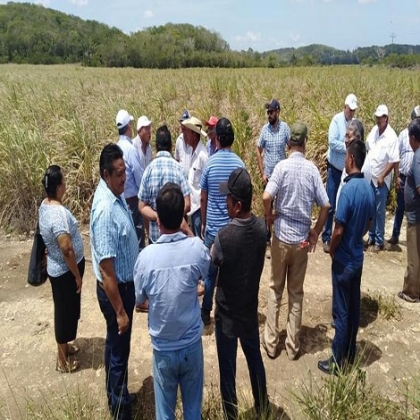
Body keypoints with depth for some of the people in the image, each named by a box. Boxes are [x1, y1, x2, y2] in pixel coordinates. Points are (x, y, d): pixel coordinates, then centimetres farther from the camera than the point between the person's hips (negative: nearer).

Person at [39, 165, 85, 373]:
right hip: (65, 270, -9)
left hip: (56, 268, 9)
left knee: (65, 309, 24)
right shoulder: (59, 212, -29)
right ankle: (62, 359, 25)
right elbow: (67, 249, -30)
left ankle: (64, 346, 43)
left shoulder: (45, 205, 2)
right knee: (66, 311, 7)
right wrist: (77, 275, -19)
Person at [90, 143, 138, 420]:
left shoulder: (115, 193, -1)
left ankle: (117, 397, 46)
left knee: (116, 346, 25)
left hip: (125, 283, 9)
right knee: (119, 351, 10)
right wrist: (119, 311, -22)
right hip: (115, 289, -9)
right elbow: (106, 269, -28)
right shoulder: (106, 210, -31)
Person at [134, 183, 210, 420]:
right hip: (192, 345, 1)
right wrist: (185, 228, 6)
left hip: (163, 348, 0)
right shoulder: (197, 248, -19)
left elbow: (139, 299, -4)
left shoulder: (146, 256, -20)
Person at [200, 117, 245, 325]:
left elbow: (203, 198, -2)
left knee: (210, 273, 12)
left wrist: (203, 224, 11)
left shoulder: (210, 162, -9)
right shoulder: (239, 163, -6)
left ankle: (205, 313, 25)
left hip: (213, 227, -1)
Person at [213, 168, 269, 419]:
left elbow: (212, 264, -10)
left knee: (228, 370, 13)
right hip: (250, 309, 5)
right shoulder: (261, 227, -12)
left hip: (227, 314, -5)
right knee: (255, 359, 25)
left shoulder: (225, 236, -28)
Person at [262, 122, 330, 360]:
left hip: (282, 236, -1)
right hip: (303, 238, 2)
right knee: (297, 293, 13)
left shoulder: (282, 166, -10)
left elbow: (266, 197, -21)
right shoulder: (312, 169, -4)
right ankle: (293, 345, 22)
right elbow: (326, 205, -6)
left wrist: (269, 216, -1)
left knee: (276, 290, 12)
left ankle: (271, 342, 20)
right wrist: (316, 231, 7)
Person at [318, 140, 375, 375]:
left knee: (341, 312, 3)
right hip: (358, 257, 8)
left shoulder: (348, 190, -24)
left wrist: (332, 250, -5)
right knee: (354, 308, 18)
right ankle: (350, 356, 33)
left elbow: (339, 230, -22)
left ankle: (338, 363, 16)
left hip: (344, 260, -8)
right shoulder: (369, 189, 1)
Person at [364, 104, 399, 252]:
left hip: (381, 180, -6)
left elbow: (393, 161, -17)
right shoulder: (374, 130, 2)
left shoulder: (391, 137, -18)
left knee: (379, 211, 3)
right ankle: (371, 237, 28)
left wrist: (382, 177, -16)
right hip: (370, 177, 6)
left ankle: (379, 241, 15)